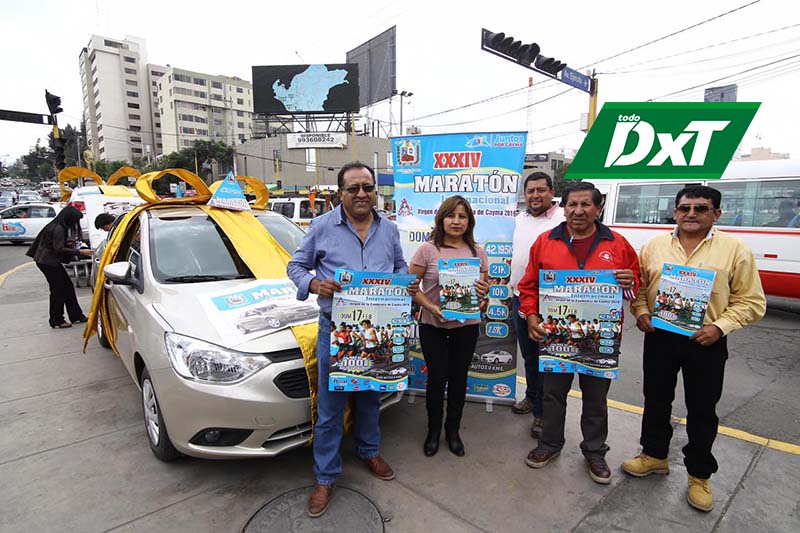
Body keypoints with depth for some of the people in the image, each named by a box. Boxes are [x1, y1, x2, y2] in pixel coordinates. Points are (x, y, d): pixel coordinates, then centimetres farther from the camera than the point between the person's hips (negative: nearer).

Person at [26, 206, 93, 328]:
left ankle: (76, 316, 16)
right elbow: (59, 249, -23)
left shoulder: (60, 227, 10)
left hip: (51, 262, 10)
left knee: (68, 287, 10)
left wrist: (70, 244, 3)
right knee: (58, 290, -4)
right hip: (47, 262, -10)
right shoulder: (59, 229, -20)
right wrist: (79, 252, -23)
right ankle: (57, 321, 5)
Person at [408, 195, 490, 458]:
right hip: (433, 326, -3)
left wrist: (484, 290, -13)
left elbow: (484, 286, 11)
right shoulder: (428, 249, -7)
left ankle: (453, 430, 34)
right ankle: (433, 430, 29)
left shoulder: (477, 251, 4)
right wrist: (430, 307, -20)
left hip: (467, 326, 3)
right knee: (437, 378, 6)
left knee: (458, 378, 14)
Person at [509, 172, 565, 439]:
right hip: (519, 299, 7)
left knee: (546, 359, 4)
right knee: (529, 355, 21)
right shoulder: (519, 220, 11)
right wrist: (511, 289, 16)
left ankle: (542, 412, 19)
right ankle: (532, 397, 40)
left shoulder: (564, 220, -11)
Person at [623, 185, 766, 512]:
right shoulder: (654, 246, 3)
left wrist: (720, 326, -16)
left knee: (702, 410, 10)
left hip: (706, 342, -2)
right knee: (656, 400, 15)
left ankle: (699, 475, 30)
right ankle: (654, 455, 37)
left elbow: (751, 301, -2)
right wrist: (640, 312, -8)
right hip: (659, 337, 2)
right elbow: (638, 286, 9)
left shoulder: (735, 249, -4)